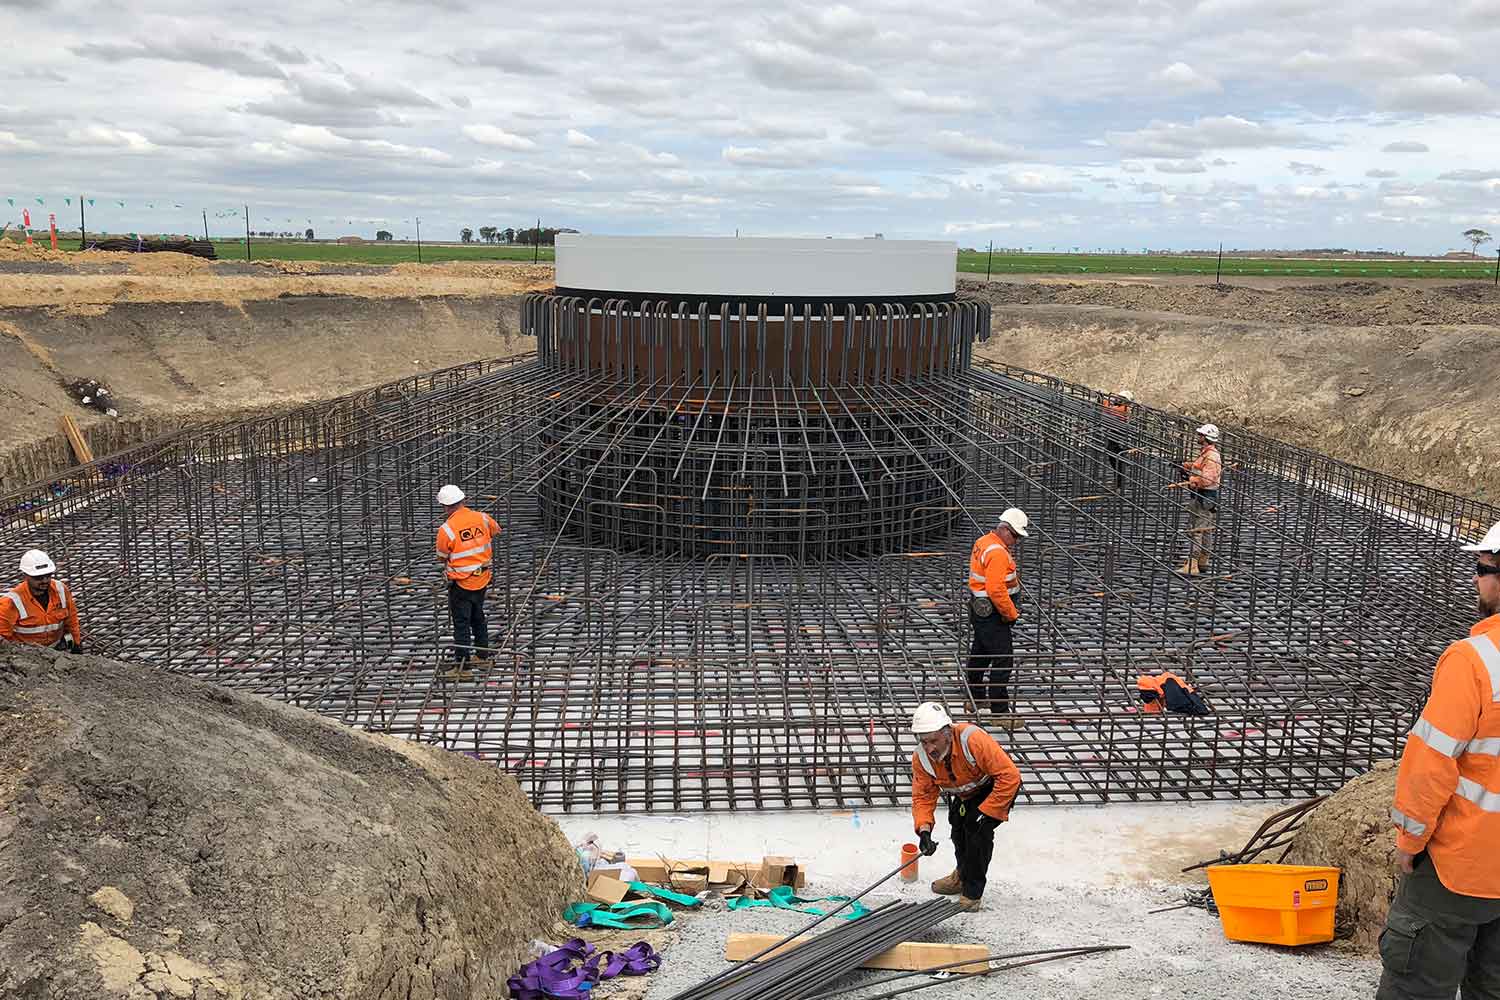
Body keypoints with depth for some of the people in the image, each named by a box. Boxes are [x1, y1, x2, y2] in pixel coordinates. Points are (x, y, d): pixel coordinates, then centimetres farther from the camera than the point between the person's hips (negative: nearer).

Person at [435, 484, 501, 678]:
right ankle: (482, 654, 35)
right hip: (482, 578, 6)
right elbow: (496, 531, 17)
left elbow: (442, 557, -6)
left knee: (461, 623, 1)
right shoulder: (482, 518, -6)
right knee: (478, 617, 23)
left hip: (461, 582, -6)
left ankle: (461, 666, 4)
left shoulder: (446, 529, -19)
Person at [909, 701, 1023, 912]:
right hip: (965, 794, 6)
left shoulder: (973, 740, -41)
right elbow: (922, 796, -13)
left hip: (998, 786, -6)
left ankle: (973, 893, -3)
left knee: (978, 830, -18)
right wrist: (924, 830, -30)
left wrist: (983, 811, -32)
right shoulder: (920, 758, -22)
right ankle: (963, 876, 40)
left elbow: (1009, 777, -37)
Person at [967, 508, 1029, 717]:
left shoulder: (983, 542, 9)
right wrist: (1011, 613, -18)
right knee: (1003, 660, -9)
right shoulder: (998, 553, -23)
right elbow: (996, 590, -29)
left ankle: (976, 698, 36)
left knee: (980, 654, 22)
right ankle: (1000, 710, -8)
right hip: (992, 614, -11)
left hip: (980, 611, 11)